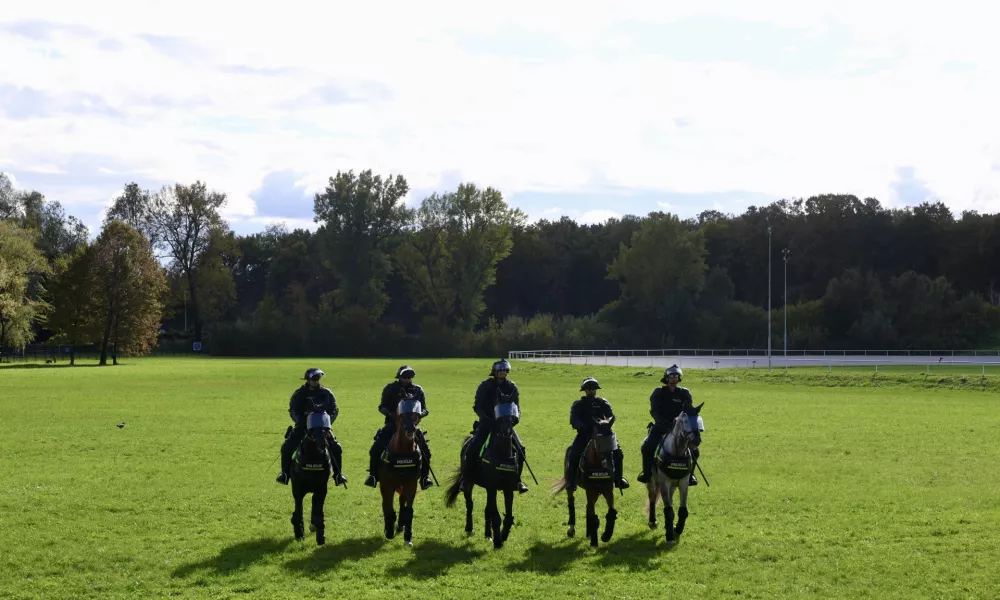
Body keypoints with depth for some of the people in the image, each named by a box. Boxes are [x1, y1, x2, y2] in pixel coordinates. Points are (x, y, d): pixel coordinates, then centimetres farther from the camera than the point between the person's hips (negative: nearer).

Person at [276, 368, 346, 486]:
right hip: (303, 426, 0)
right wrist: (300, 421, -19)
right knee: (286, 447, -17)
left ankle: (338, 474, -1)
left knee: (337, 448, -17)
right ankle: (285, 473, 0)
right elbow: (293, 410, -2)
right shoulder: (299, 394, -2)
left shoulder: (326, 393, 0)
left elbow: (334, 410, 3)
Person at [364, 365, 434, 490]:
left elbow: (424, 409, 7)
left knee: (425, 451, -11)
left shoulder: (418, 390, 4)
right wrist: (390, 413, -20)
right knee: (376, 449, -15)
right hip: (393, 424, -1)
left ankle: (424, 477, 3)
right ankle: (373, 475, 0)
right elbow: (382, 407, 1)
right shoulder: (390, 389, -1)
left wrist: (420, 414, -16)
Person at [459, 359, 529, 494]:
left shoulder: (512, 387, 4)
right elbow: (477, 406, -4)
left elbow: (516, 408, 7)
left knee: (519, 448, -14)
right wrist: (486, 418, -20)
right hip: (487, 422, -2)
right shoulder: (485, 385, -3)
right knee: (472, 447, -22)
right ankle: (466, 479, -8)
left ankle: (517, 479, 2)